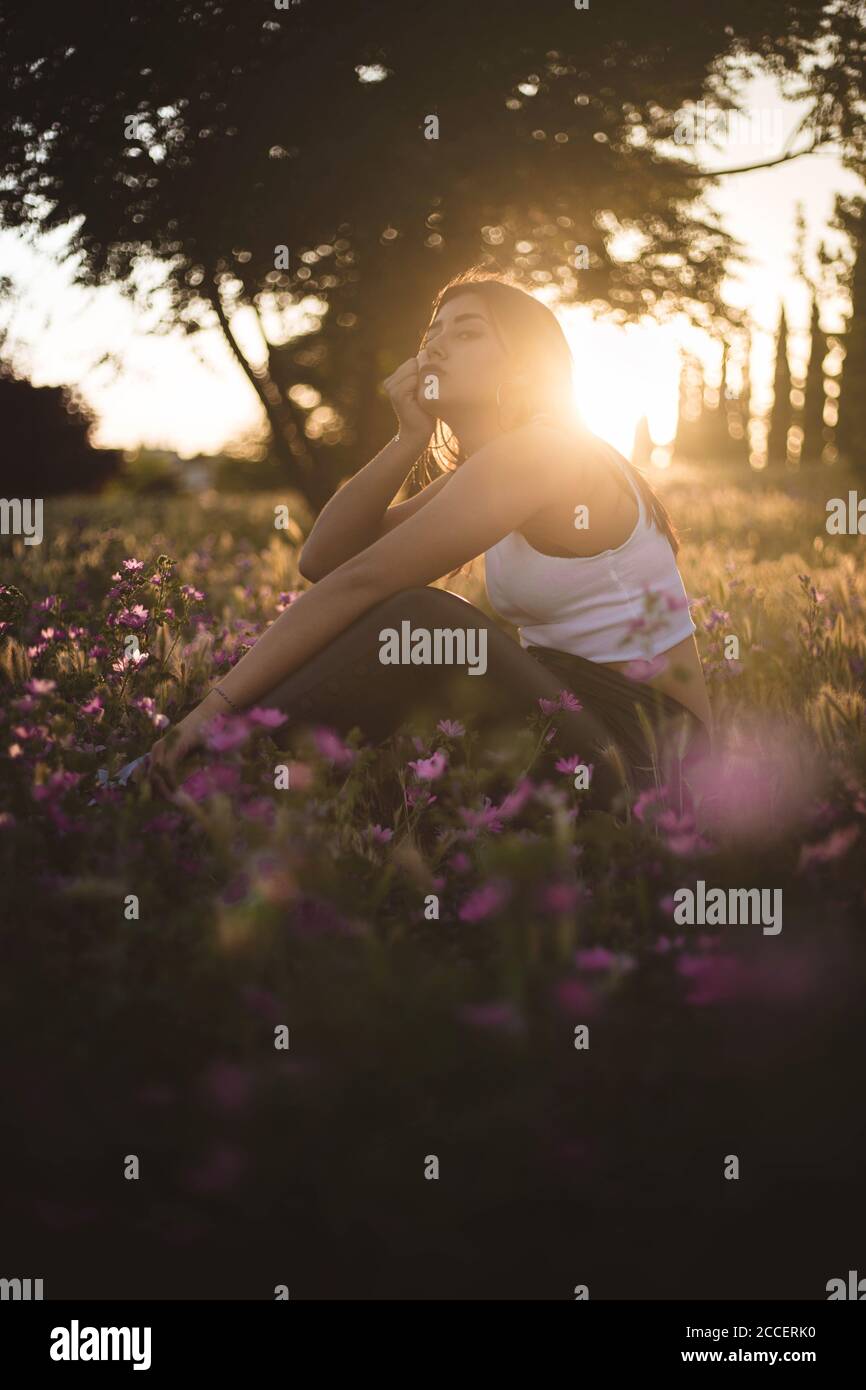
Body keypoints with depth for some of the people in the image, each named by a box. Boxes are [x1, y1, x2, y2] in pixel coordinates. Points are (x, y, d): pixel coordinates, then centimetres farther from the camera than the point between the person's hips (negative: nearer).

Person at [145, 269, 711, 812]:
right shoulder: (476, 475, 15)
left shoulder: (538, 451, -15)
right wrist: (411, 437, -4)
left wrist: (217, 705, -25)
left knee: (421, 620, -28)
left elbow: (361, 579, -23)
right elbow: (323, 560, 5)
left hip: (640, 750, -9)